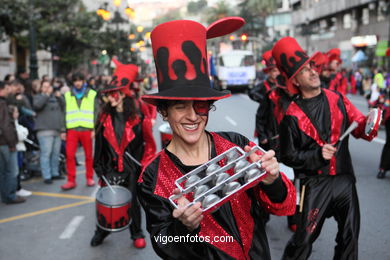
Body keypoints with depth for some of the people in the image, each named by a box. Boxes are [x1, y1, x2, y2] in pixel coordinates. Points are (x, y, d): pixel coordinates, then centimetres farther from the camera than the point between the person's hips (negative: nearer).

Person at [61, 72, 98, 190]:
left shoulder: (92, 94, 6)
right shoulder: (67, 95, 12)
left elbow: (96, 112, 3)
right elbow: (64, 113, 12)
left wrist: (95, 129, -5)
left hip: (87, 129, -1)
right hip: (72, 129, 1)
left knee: (89, 155, 6)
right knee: (69, 155, -5)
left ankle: (90, 178, 19)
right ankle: (71, 180, 3)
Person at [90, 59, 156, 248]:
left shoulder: (138, 114, -10)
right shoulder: (106, 115, 1)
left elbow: (149, 143, -5)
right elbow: (100, 142, 5)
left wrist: (144, 166, -8)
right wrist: (99, 167, 4)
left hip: (132, 167, -3)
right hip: (111, 166, 3)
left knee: (133, 201, 9)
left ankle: (137, 234, 28)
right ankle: (102, 230, 30)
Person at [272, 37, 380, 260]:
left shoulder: (336, 99, -1)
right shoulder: (292, 115, -13)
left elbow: (359, 127, 2)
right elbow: (288, 156, -8)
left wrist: (368, 123, -20)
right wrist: (317, 155, -21)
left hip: (345, 180, 4)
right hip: (314, 185, -4)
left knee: (350, 236, 18)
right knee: (303, 240, 7)